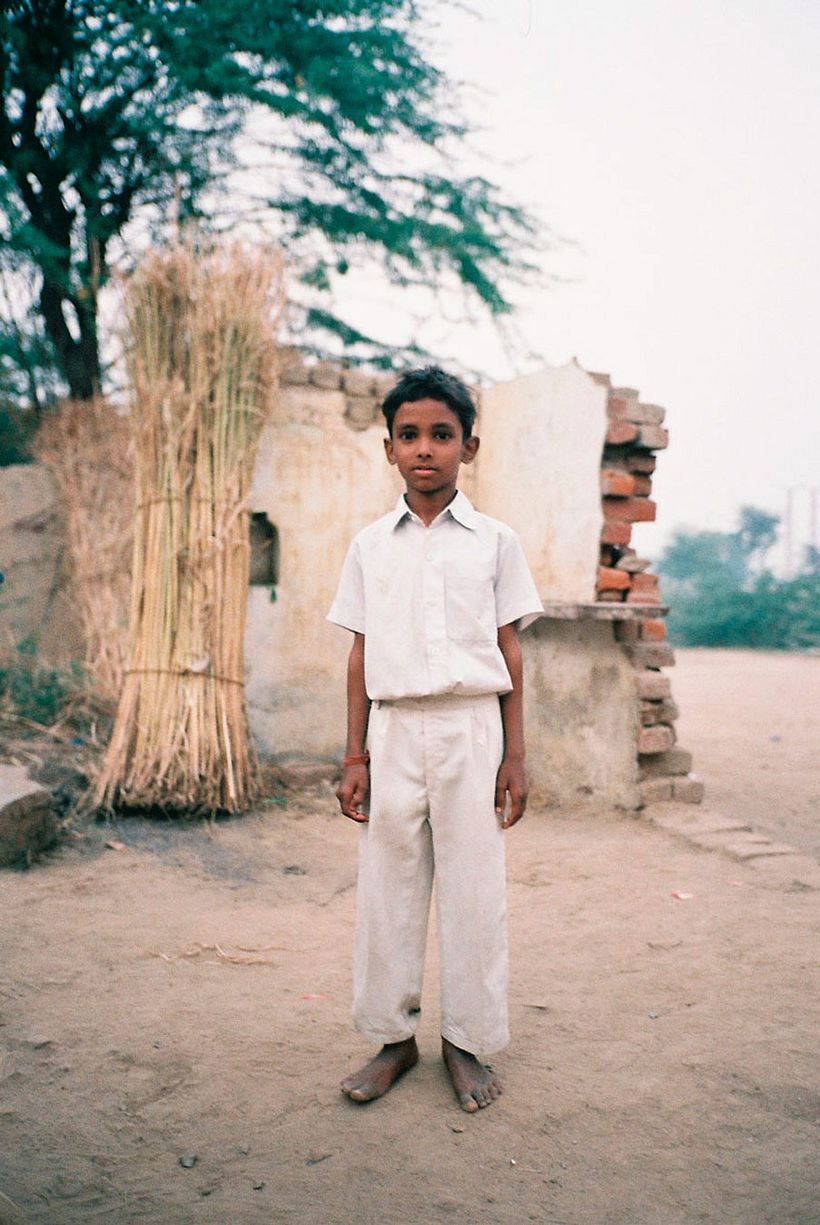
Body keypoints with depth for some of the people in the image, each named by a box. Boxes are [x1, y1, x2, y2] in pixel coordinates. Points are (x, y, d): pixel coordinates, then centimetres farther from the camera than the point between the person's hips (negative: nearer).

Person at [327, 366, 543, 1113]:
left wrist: (515, 754, 1)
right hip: (394, 730, 2)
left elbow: (509, 650, 5)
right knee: (388, 887, 7)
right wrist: (355, 756, 4)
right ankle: (394, 1036, 23)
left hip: (472, 727, -1)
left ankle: (467, 1041, 21)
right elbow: (361, 653, 8)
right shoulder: (371, 546, 8)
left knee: (473, 888, 4)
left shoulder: (494, 541, 4)